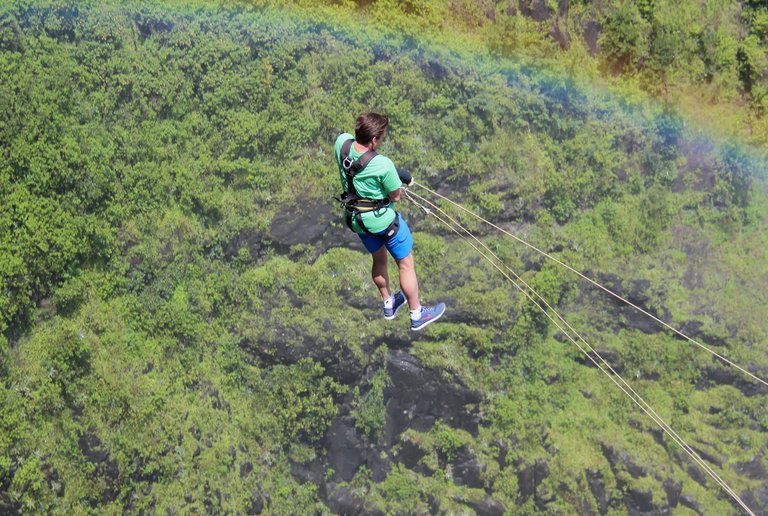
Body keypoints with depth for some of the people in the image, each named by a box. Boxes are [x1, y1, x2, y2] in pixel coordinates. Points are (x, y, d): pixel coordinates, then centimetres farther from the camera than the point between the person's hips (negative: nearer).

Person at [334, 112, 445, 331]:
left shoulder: (342, 142, -19)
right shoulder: (383, 165, -34)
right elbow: (396, 196, -19)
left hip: (355, 218, 7)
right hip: (383, 220, -6)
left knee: (379, 259, 30)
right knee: (406, 264, 16)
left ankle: (389, 304, 50)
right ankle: (417, 315, 31)